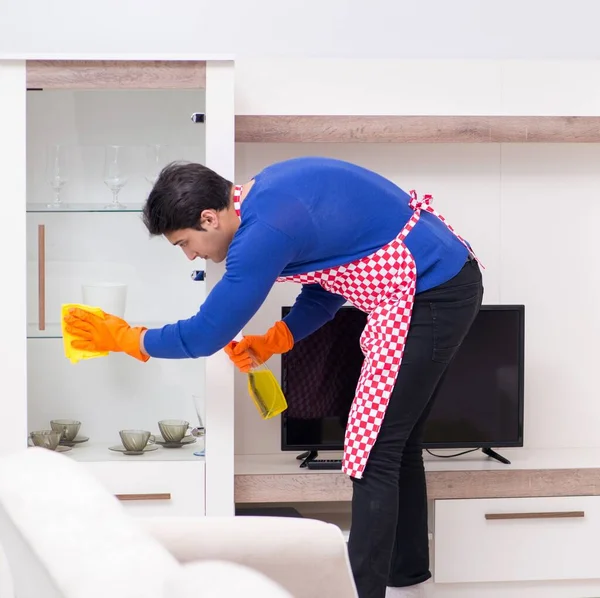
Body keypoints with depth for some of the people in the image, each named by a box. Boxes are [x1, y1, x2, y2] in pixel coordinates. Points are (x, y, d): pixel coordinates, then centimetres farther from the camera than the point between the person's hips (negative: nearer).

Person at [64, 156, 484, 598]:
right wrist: (272, 342, 6)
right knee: (396, 442, 19)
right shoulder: (268, 194, 7)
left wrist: (127, 339, 1)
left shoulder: (265, 230, -22)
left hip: (431, 297, -10)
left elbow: (206, 335, -14)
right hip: (446, 278, 10)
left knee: (372, 455, -6)